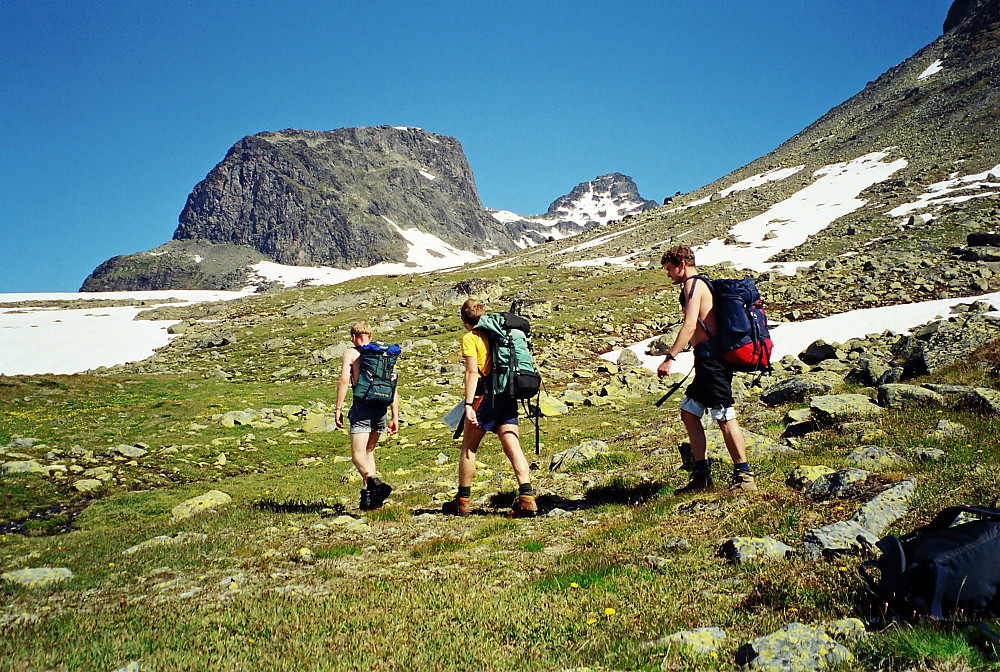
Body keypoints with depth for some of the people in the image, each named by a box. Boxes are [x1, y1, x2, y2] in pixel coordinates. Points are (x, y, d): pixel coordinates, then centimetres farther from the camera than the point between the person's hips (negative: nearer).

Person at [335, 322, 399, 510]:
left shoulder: (350, 353, 6)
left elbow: (344, 380, -8)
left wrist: (338, 408, -4)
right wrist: (395, 417, 15)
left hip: (362, 405, -5)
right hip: (381, 407, 5)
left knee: (358, 456, -6)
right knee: (368, 451, 21)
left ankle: (375, 482, -33)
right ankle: (367, 496, 19)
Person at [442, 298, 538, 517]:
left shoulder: (470, 338, -2)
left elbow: (472, 372, -12)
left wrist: (468, 405, -15)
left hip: (485, 396, -5)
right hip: (507, 397, 6)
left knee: (468, 448, 9)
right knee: (513, 447, -3)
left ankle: (462, 500, 17)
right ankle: (527, 497, -16)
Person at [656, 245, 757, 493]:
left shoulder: (692, 283, -7)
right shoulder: (702, 284, 23)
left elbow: (690, 326, -19)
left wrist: (669, 358, -23)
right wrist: (700, 359, 29)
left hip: (710, 358, -11)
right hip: (707, 359, 11)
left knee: (724, 416, -9)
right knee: (688, 412, 12)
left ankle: (744, 477, -4)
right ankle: (702, 475, 15)